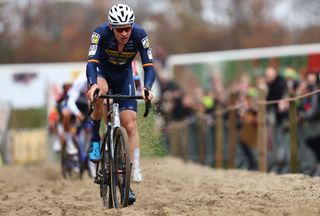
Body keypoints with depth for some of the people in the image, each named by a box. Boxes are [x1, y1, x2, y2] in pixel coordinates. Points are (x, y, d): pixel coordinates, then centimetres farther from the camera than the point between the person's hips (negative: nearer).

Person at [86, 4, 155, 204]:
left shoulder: (139, 35, -27)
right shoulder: (101, 33, -31)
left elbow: (149, 65, -29)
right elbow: (92, 62, -39)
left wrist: (147, 87, -48)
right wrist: (93, 85, -58)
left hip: (124, 75, 2)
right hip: (102, 71, -2)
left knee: (131, 124, -12)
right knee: (100, 93, -38)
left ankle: (134, 171, -7)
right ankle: (95, 140, -17)